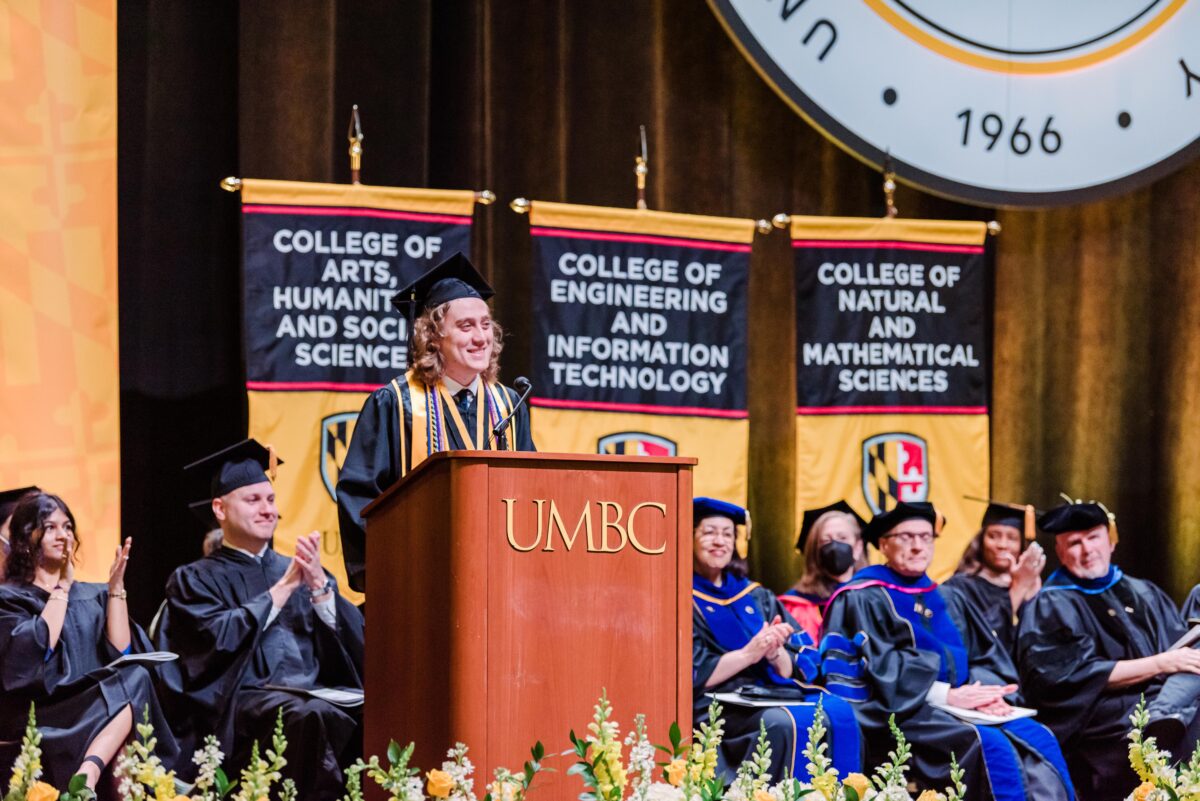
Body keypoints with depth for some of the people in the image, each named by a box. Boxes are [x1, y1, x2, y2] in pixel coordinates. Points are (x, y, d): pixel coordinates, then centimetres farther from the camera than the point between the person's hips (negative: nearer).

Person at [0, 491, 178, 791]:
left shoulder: (93, 596, 20)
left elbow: (121, 653, 4)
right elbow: (34, 651, -14)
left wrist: (116, 586, 0)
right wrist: (63, 586, -7)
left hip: (97, 710, 5)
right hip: (40, 721, -5)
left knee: (135, 675, -31)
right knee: (134, 681, -30)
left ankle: (87, 774, -49)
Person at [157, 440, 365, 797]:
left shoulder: (297, 571, 24)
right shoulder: (196, 580, 13)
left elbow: (355, 641, 12)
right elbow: (220, 640, -8)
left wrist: (319, 584, -3)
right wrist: (284, 587, -4)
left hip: (317, 690, 4)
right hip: (245, 698, -4)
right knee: (316, 717, -38)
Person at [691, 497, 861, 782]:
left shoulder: (757, 597, 21)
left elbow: (799, 668, 12)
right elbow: (694, 675, -8)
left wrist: (775, 653, -9)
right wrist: (749, 653, -16)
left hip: (772, 693, 5)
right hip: (717, 705, -5)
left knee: (838, 711, -22)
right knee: (782, 723, -34)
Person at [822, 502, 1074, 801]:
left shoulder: (943, 597, 22)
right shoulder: (863, 599, 1)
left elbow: (985, 655, 16)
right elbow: (879, 666, -11)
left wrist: (986, 691, -8)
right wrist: (945, 694, -18)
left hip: (960, 707, 7)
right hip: (902, 712, -7)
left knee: (1038, 739, -17)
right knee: (988, 745, -30)